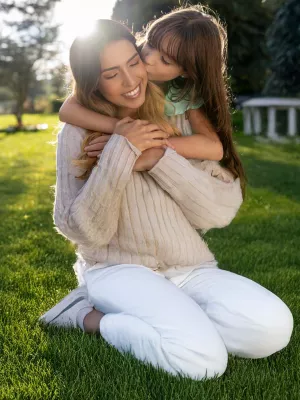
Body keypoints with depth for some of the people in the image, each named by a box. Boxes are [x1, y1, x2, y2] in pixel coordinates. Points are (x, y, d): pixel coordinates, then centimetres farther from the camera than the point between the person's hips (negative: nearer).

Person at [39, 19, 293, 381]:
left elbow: (224, 209, -5)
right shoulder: (78, 133, -4)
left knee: (274, 328, -22)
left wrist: (160, 159, -19)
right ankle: (92, 316, -5)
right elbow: (83, 232, -11)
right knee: (204, 358, -29)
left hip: (191, 270, 4)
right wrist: (120, 151, -20)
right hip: (119, 268, -3)